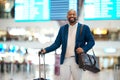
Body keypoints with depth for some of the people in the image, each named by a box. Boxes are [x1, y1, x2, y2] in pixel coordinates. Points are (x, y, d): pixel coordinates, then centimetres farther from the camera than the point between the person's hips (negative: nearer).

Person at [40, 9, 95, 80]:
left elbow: (91, 41, 4)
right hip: (65, 60, 2)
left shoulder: (84, 28, 4)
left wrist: (84, 49, -13)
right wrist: (46, 50, -6)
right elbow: (57, 44, 8)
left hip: (77, 60, -2)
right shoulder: (62, 28, 12)